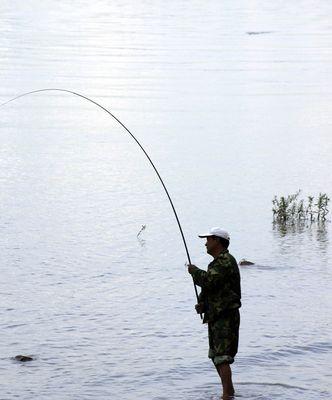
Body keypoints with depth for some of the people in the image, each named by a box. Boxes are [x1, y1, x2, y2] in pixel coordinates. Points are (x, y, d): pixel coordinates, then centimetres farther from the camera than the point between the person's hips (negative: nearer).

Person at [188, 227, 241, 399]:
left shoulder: (226, 261, -15)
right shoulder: (217, 262, 17)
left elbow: (208, 281, -26)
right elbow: (208, 288, 18)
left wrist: (194, 271, -8)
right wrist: (202, 304, 0)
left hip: (226, 317, -11)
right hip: (216, 317, 11)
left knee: (222, 358, -15)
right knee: (215, 356, 17)